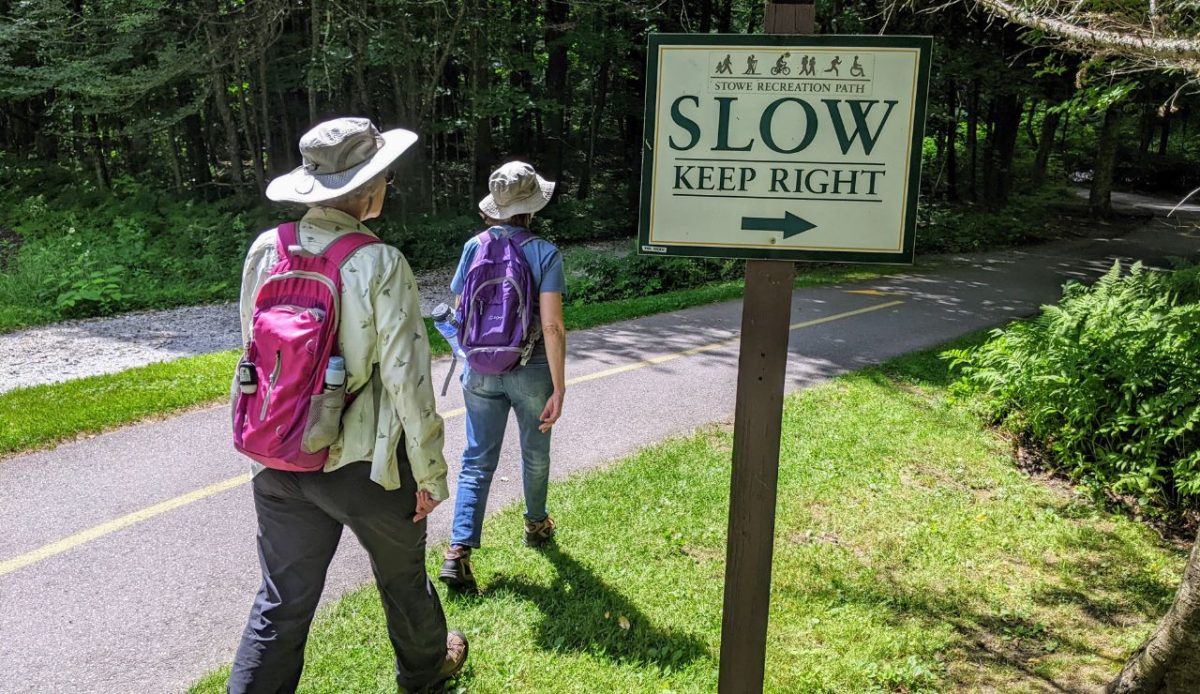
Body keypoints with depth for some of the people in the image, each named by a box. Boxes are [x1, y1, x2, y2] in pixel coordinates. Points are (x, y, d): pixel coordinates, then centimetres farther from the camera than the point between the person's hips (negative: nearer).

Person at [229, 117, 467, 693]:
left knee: (281, 601, 16)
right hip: (364, 464, -4)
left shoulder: (264, 251, -3)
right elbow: (406, 378, -18)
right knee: (401, 575, 22)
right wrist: (431, 474, -7)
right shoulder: (379, 264, -20)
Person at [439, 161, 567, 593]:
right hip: (530, 369, -2)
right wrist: (558, 388, -15)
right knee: (535, 452, 20)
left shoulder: (474, 247, -3)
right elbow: (552, 326, -19)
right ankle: (536, 525, 41)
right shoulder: (544, 253, -14)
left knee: (478, 460, 9)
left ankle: (458, 551, -1)